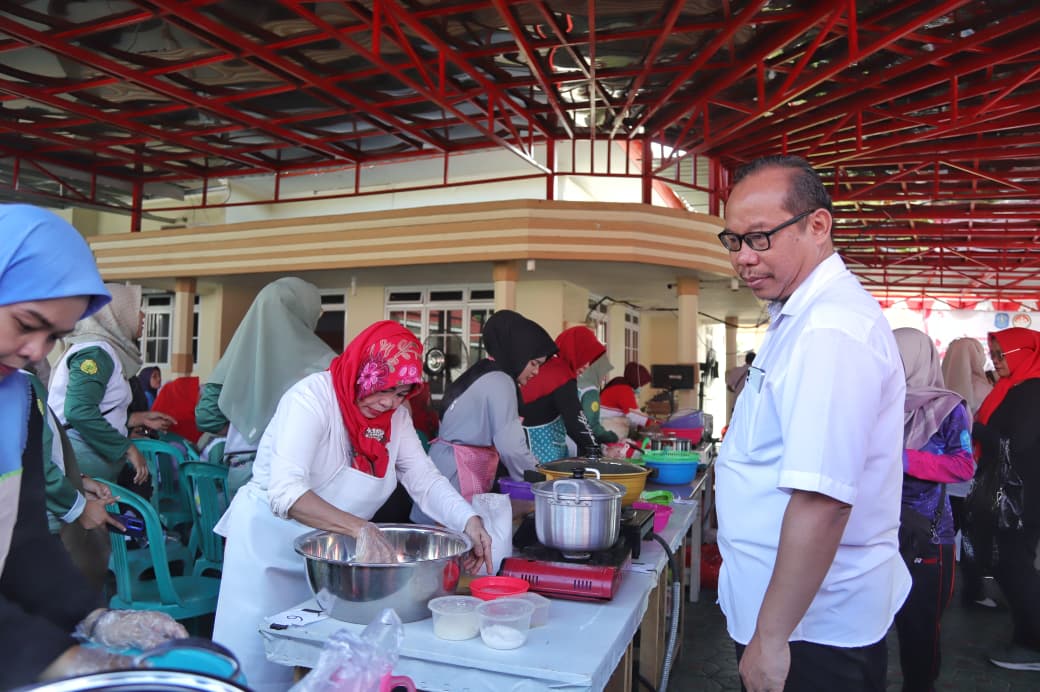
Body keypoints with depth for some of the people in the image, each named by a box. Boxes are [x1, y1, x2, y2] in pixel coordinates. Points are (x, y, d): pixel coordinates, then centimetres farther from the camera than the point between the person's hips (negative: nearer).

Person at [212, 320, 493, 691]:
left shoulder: (395, 415, -4)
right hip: (272, 542, -5)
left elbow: (425, 480, -9)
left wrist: (468, 521, -26)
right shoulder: (312, 396, -23)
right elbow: (286, 492, -34)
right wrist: (361, 528, -44)